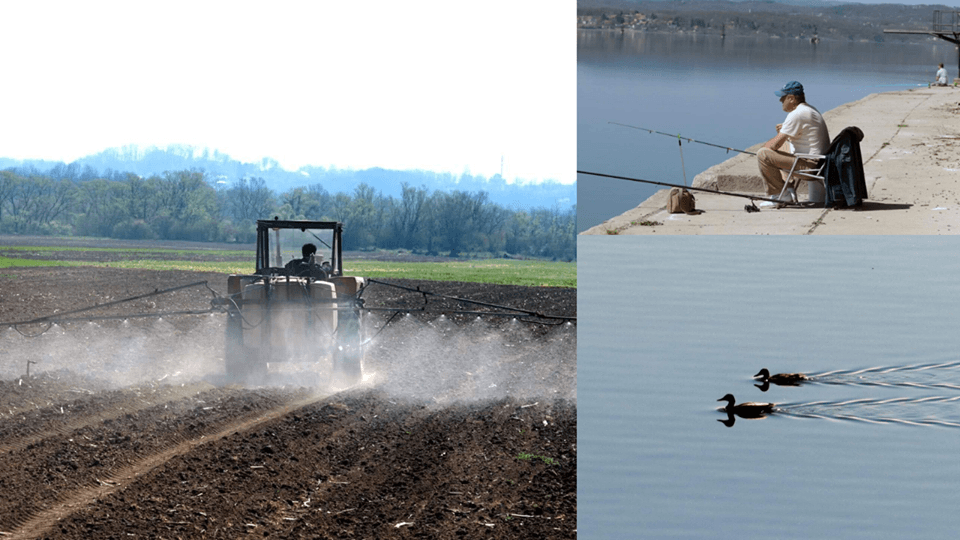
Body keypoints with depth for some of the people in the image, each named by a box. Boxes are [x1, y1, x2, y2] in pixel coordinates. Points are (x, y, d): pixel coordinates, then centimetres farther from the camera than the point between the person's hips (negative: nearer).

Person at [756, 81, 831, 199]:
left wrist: (764, 146, 5)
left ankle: (779, 194, -4)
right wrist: (784, 131, 8)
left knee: (763, 155, -12)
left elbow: (775, 145, -17)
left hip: (809, 165, -11)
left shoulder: (796, 114, -18)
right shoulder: (811, 110, 15)